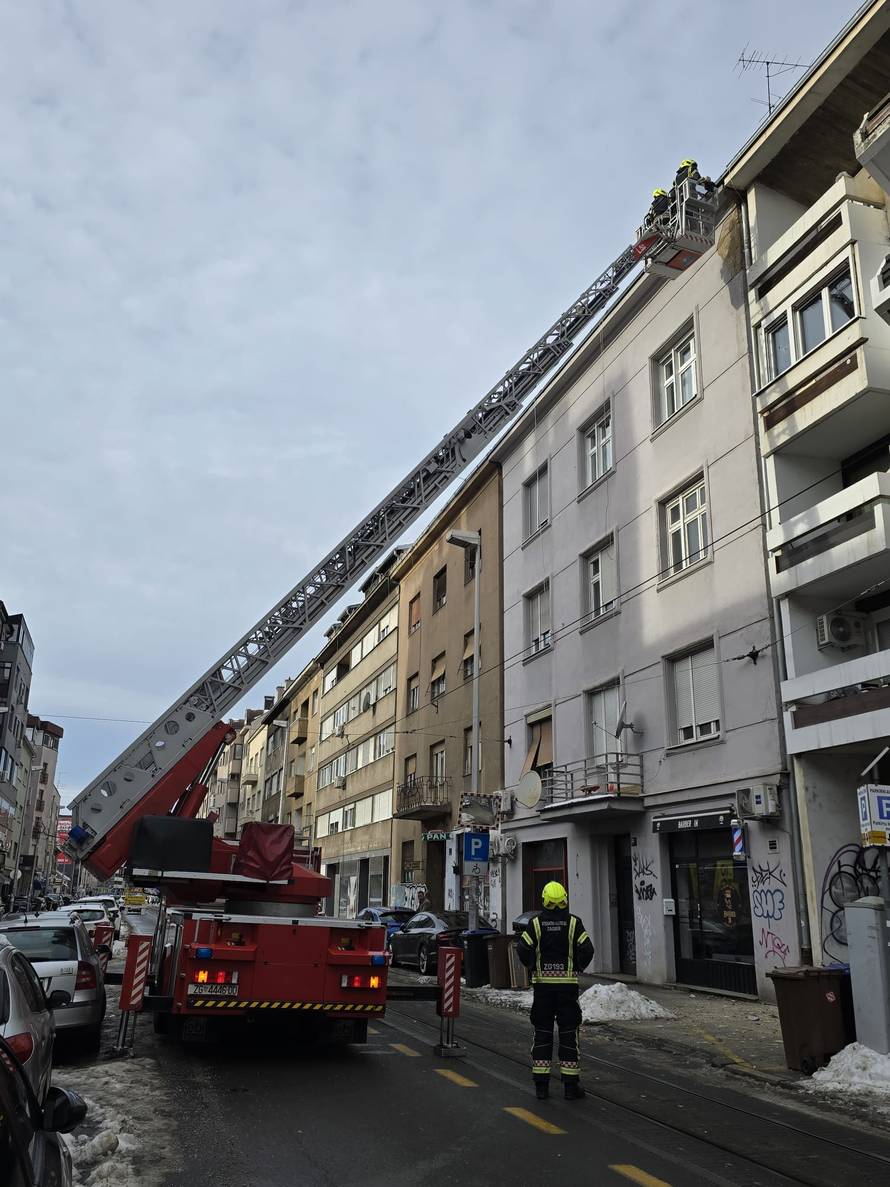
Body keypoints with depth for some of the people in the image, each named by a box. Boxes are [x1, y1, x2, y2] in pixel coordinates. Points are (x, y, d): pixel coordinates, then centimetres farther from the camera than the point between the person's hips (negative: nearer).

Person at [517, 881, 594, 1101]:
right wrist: (577, 968, 8)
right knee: (568, 1033, 6)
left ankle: (541, 1085, 10)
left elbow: (524, 949, -8)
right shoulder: (573, 922, -4)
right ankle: (571, 1086, 8)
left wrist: (533, 967, 9)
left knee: (542, 1033, 8)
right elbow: (587, 950, -8)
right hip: (567, 982, -1)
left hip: (542, 982, 1)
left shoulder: (535, 923, -3)